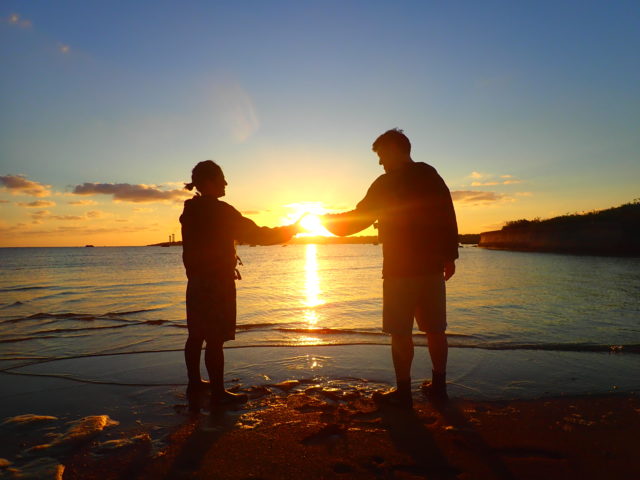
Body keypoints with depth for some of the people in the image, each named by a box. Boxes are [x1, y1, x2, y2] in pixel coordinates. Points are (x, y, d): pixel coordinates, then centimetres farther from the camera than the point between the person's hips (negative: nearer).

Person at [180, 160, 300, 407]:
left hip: (197, 282, 9)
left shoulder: (190, 212, 11)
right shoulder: (220, 210, -15)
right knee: (215, 339, -3)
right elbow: (255, 235, -15)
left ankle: (194, 384, 28)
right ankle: (218, 392, 5)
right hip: (218, 283, -9)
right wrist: (290, 230, -6)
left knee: (196, 335, 16)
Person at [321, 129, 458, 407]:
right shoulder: (433, 178, 9)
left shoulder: (386, 183, -6)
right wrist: (450, 257, 15)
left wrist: (329, 222, 12)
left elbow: (359, 218, -2)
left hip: (399, 270, -5)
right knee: (435, 329, 12)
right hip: (432, 268, 6)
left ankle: (403, 392, 9)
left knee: (401, 332, 2)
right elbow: (449, 220, 8)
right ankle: (438, 386, 23)